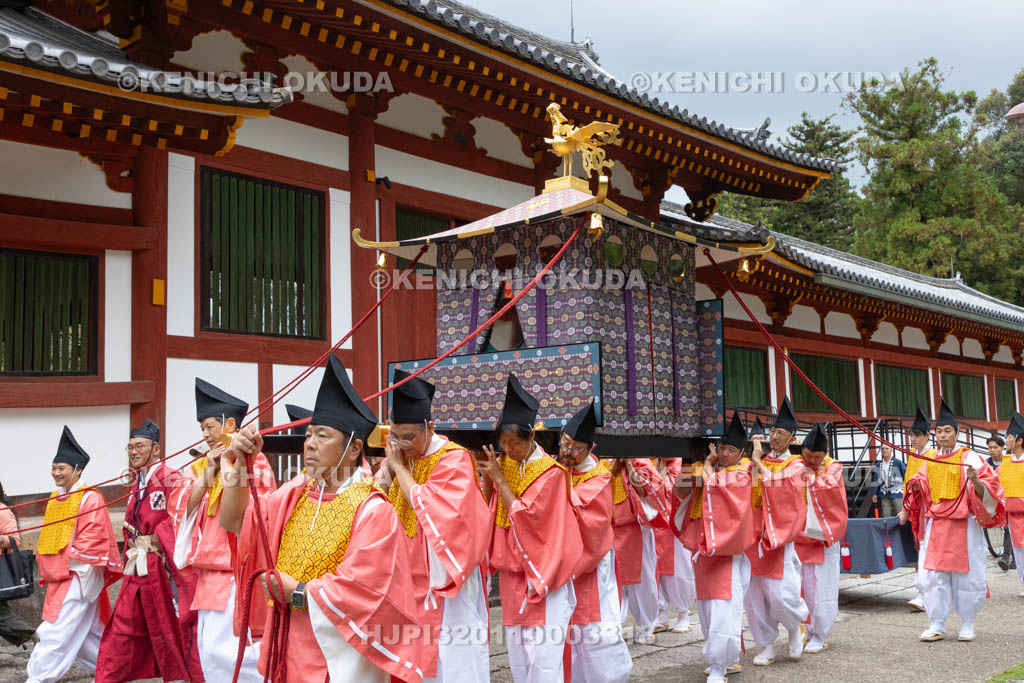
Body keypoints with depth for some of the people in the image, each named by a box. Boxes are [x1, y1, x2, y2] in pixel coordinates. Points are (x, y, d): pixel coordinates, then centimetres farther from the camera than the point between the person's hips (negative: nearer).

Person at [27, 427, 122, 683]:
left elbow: (92, 540, -17)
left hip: (78, 576, -9)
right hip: (58, 577, 9)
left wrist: (74, 571, -18)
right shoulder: (55, 498, 13)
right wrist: (47, 570, 14)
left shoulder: (90, 499, -12)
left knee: (56, 633, -10)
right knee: (82, 631, 14)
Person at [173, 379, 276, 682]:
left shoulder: (252, 461, -8)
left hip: (237, 566, -8)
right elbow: (188, 506, 4)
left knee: (222, 645, -13)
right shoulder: (201, 466, 14)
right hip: (210, 567, 8)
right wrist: (209, 471, -5)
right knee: (207, 645, 9)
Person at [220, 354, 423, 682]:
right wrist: (241, 462, -9)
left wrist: (299, 592, -13)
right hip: (290, 646, 6)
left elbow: (360, 590, -19)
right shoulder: (296, 492, 4)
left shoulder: (372, 511, -16)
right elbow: (233, 522, 3)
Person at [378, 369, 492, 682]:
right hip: (408, 583, 6)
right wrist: (388, 468, -9)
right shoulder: (401, 456, 4)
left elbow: (432, 510, -26)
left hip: (444, 584, -6)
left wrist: (399, 468, -20)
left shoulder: (453, 460, -16)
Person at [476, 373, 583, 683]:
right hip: (512, 573, 6)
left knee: (542, 656, -7)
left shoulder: (551, 473, -13)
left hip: (541, 576, -6)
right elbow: (488, 514, 5)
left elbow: (524, 516, -19)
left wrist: (499, 478, -16)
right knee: (517, 657, 11)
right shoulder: (504, 464, 4)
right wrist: (487, 479, -10)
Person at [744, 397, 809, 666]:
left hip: (779, 537, -4)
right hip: (755, 534, 4)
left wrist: (758, 463, -9)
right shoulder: (759, 461, 13)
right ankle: (767, 646, 15)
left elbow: (775, 483, -17)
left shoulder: (795, 465, 0)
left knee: (781, 595, -10)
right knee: (754, 594, 2)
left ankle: (795, 627, 21)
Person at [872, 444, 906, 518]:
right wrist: (874, 493, 9)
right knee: (886, 515, 5)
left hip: (897, 493, -4)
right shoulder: (878, 464, 10)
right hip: (884, 495, 4)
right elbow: (876, 480, 12)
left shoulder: (897, 462, -4)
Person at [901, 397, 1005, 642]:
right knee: (932, 575, -2)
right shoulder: (929, 462, 12)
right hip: (936, 526, 4)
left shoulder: (969, 458, -1)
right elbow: (920, 493, 18)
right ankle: (937, 625, 7)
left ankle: (967, 625, 16)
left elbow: (988, 489, -8)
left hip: (963, 526, -4)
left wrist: (976, 481, -29)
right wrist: (915, 485, -4)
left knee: (966, 576, 1)